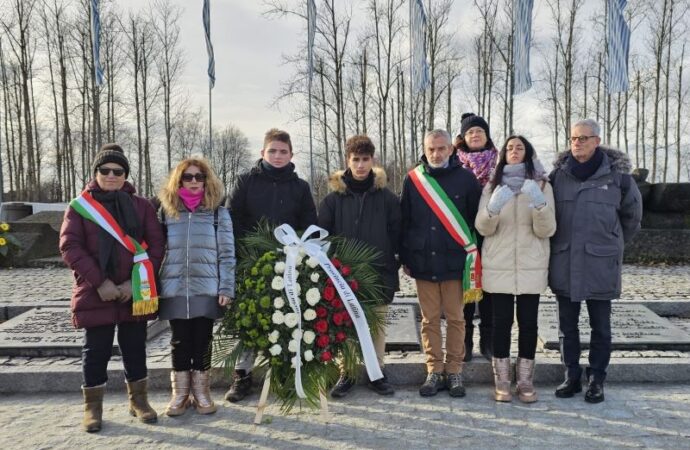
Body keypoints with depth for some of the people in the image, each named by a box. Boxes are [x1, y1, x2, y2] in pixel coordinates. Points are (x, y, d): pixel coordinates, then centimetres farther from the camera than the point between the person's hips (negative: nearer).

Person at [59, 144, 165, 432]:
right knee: (96, 350, 7)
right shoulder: (79, 207, 2)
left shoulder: (141, 206, 5)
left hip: (135, 293, 1)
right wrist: (99, 282, -15)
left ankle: (138, 400, 26)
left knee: (135, 348, 11)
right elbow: (70, 247, -6)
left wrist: (136, 282, -11)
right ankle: (93, 406, 22)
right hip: (95, 293, -1)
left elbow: (156, 245, -1)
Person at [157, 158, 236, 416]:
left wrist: (226, 288, -7)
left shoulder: (218, 213, 4)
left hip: (207, 291, -1)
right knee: (180, 343, 8)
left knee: (202, 343, 6)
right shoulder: (166, 212, 8)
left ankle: (201, 392, 20)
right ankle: (180, 394, 20)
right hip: (175, 290, 1)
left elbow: (227, 254, 1)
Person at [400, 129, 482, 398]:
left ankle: (454, 372, 18)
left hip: (455, 261, -1)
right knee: (430, 320, 8)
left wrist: (474, 258, 0)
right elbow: (404, 221, 7)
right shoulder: (413, 179, 4)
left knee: (455, 318, 6)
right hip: (423, 262, 1)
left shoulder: (465, 178, 0)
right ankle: (434, 372, 18)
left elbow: (476, 219, 3)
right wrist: (405, 258, 5)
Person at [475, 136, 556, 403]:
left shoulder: (542, 186, 4)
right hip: (499, 266, 0)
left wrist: (539, 205, -22)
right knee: (501, 322, 3)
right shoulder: (492, 186, 7)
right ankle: (502, 381, 14)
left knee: (528, 323, 3)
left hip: (531, 267, 0)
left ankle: (525, 381, 16)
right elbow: (482, 228, -1)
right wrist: (493, 208, -21)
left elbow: (547, 231, -4)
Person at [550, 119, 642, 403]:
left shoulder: (617, 174, -4)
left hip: (600, 263, -2)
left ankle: (596, 380, 21)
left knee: (600, 326, 8)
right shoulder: (559, 173, 1)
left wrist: (614, 244, 14)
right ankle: (571, 377, 23)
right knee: (567, 325, 10)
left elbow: (632, 215, 10)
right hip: (564, 262, 2)